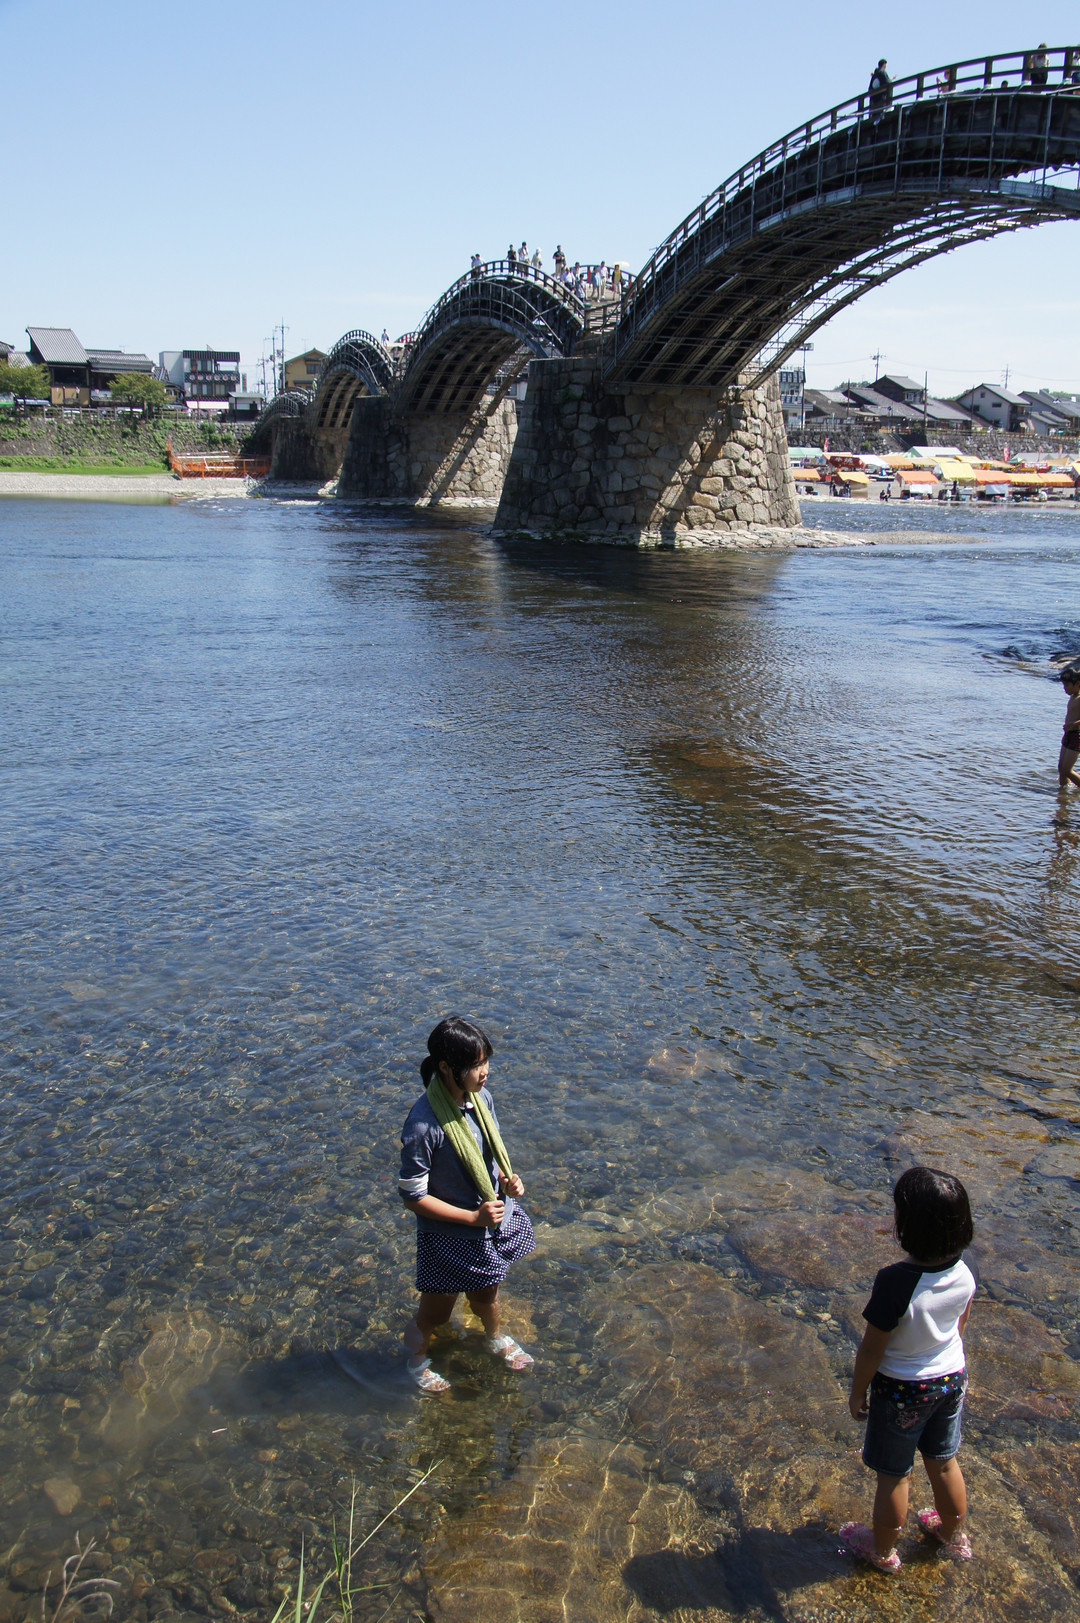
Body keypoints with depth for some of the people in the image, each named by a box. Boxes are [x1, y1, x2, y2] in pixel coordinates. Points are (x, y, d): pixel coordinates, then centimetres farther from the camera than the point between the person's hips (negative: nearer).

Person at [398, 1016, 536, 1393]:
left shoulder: (480, 1097, -10)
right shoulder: (423, 1125, -32)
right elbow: (413, 1196, -23)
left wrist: (507, 1179, -11)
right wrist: (473, 1217, -22)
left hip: (493, 1218, 6)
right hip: (450, 1237, -6)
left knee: (486, 1293, 29)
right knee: (435, 1313, 16)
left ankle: (496, 1339, 60)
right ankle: (417, 1359, 48)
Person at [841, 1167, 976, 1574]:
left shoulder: (895, 1282, -35)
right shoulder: (963, 1273, -17)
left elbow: (871, 1348, -24)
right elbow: (960, 1326, 2)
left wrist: (857, 1392, -7)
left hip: (902, 1390, -5)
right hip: (952, 1378, 5)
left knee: (894, 1475, 17)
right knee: (944, 1464, 27)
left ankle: (883, 1550, 38)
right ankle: (953, 1535, 49)